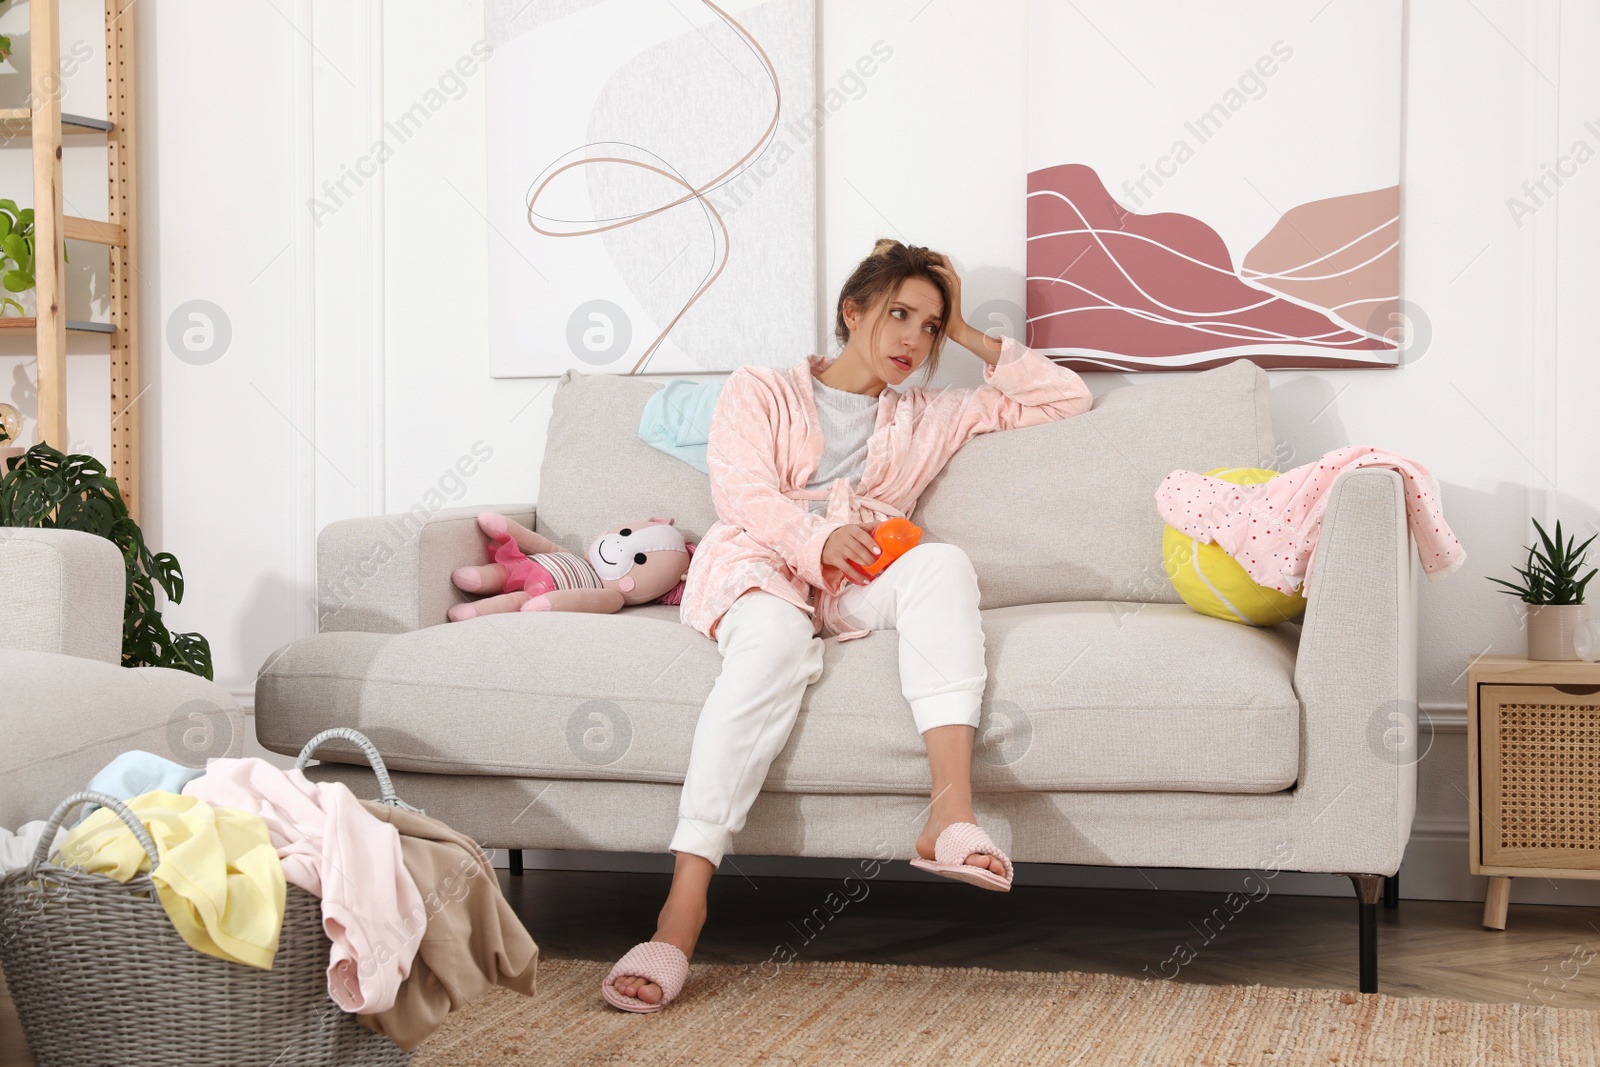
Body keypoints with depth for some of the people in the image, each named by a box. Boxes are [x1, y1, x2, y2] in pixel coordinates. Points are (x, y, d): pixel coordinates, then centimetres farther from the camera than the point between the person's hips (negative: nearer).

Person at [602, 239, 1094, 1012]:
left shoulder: (927, 418, 29)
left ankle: (951, 812, -49)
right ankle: (682, 910, -51)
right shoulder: (759, 391, 19)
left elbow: (1066, 398, 28)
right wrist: (817, 537, -19)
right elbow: (743, 492, 1)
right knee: (775, 640, -40)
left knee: (942, 563, -32)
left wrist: (968, 337, 22)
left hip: (853, 590, 3)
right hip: (756, 567, -3)